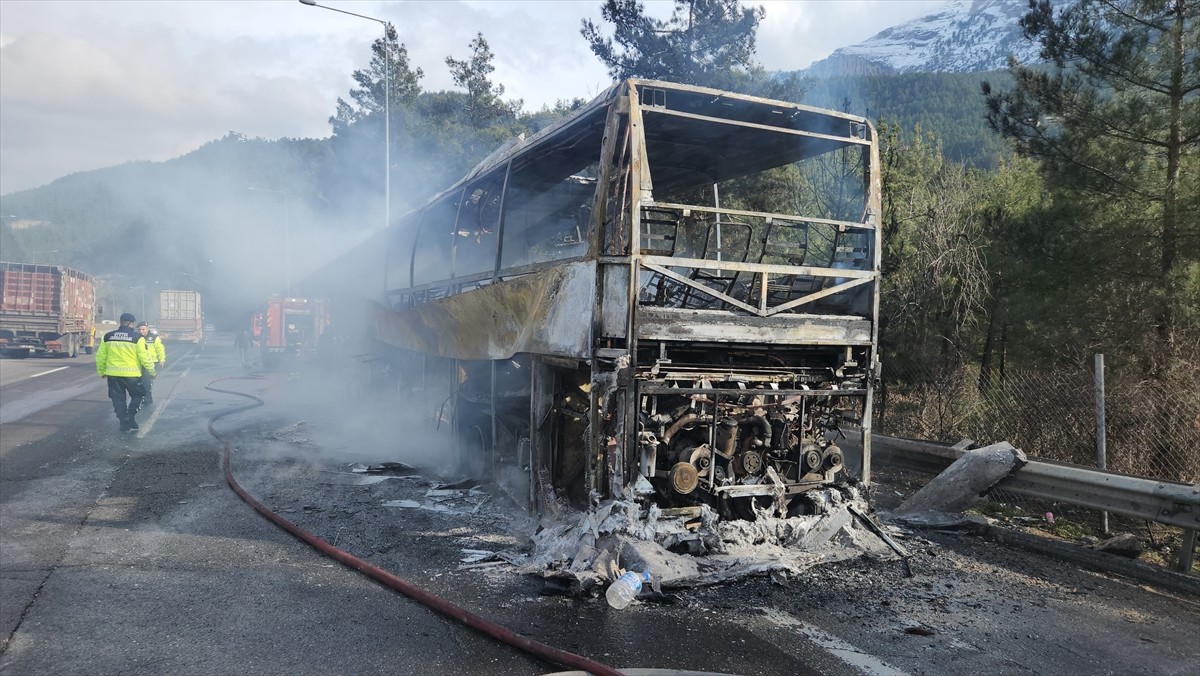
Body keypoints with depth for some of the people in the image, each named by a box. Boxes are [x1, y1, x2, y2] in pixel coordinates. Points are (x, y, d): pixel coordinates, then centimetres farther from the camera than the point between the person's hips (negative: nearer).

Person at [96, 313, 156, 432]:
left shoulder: (107, 337, 5)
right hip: (131, 374, -3)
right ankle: (129, 417, -1)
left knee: (118, 399, 13)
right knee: (138, 395, 15)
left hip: (113, 374, 4)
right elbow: (144, 357, -10)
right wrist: (152, 371, 2)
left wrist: (101, 371, 23)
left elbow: (100, 356, 10)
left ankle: (124, 424, 13)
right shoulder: (137, 337, -8)